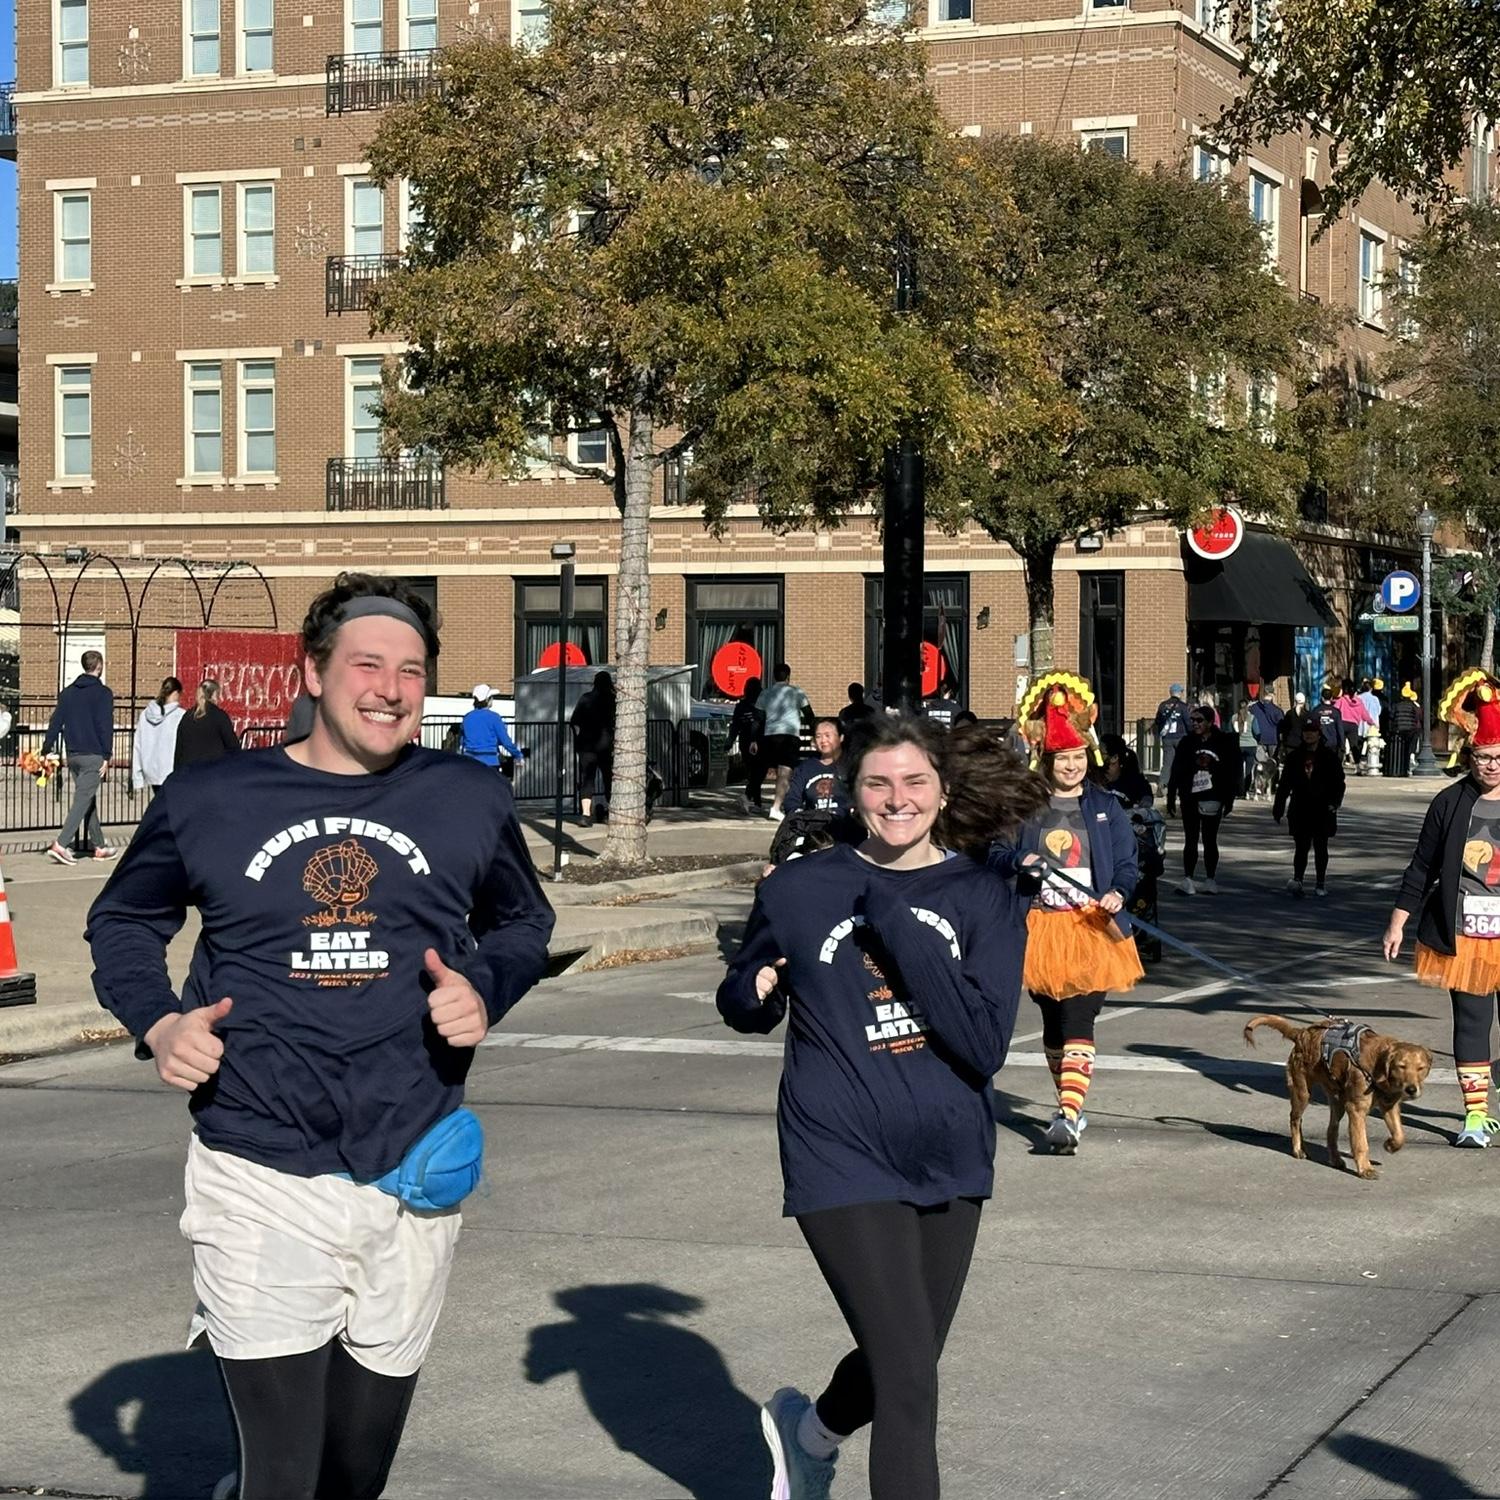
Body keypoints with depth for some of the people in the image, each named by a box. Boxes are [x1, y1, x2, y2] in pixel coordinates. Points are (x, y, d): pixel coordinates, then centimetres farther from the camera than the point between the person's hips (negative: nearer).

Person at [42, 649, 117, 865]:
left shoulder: (67, 692, 11)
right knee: (83, 800, -8)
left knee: (90, 800, 15)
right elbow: (106, 726, -12)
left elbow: (55, 722, 8)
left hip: (73, 755, 7)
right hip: (93, 755, -7)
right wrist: (106, 757, -12)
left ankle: (99, 846, 19)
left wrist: (47, 750, 8)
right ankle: (61, 845, -18)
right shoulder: (103, 693, -7)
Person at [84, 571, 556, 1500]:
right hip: (259, 1178, -3)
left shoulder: (469, 799, 4)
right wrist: (157, 1022, -4)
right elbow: (123, 921, 14)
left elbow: (524, 920, 19)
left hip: (412, 1179, 3)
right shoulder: (209, 800, 0)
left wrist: (486, 989, -2)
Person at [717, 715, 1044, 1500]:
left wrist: (903, 933, -21)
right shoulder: (799, 889, -5)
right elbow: (743, 1005, 11)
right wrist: (755, 992, -13)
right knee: (910, 1384, -12)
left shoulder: (982, 898, -3)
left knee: (900, 1364, 21)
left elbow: (984, 1047, -15)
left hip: (949, 1164, 3)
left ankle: (809, 1428, 52)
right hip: (844, 1163, -3)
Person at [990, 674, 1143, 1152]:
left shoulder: (1106, 807, 6)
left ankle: (1069, 1115, -22)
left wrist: (1119, 893, -16)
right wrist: (1019, 861, -15)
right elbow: (996, 852, 6)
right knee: (1053, 1023, 13)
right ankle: (1069, 1105, 29)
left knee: (1078, 1022, -14)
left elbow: (1127, 861, 4)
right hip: (1040, 928, 2)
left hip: (1092, 928, -2)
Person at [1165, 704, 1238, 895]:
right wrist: (1171, 796, 1)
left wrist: (1229, 799, -2)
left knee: (1210, 840, 7)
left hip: (1212, 799, -2)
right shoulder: (1187, 743, 3)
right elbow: (1176, 771, 5)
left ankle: (1211, 880, 15)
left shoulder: (1224, 743, -3)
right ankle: (1188, 880, 1)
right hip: (1190, 798, 2)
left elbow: (1232, 772, 0)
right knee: (1190, 840, 2)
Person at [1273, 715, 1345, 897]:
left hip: (1322, 811, -1)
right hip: (1300, 810, 1)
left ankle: (1321, 883, 14)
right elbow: (1285, 783, 10)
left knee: (1320, 848, 6)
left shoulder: (1329, 757, 1)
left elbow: (1338, 783, 1)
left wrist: (1334, 802, -14)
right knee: (1301, 847, -5)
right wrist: (1278, 806, 7)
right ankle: (1297, 879, -12)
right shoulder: (1294, 757, 6)